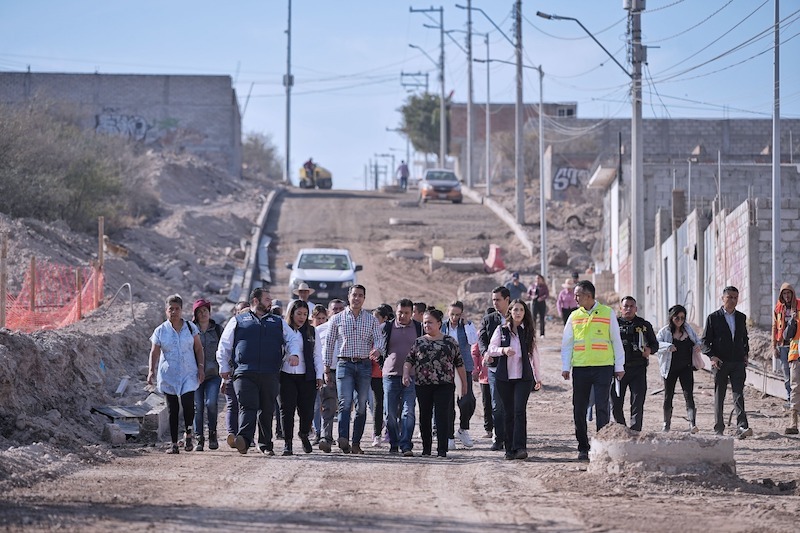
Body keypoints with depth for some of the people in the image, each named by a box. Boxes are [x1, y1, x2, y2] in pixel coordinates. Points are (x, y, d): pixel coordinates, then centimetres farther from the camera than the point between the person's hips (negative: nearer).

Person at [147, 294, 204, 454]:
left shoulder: (190, 327, 5)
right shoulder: (160, 331, 2)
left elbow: (198, 348, 10)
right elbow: (154, 352, -1)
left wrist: (201, 367, 0)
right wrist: (151, 370, -14)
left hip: (188, 374, 0)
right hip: (168, 375, 1)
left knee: (188, 402, -19)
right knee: (172, 409, 2)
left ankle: (188, 435, 2)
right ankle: (174, 444, 7)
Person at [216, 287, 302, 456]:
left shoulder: (278, 322, 23)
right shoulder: (238, 321, 16)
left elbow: (294, 338, 20)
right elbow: (224, 345, 16)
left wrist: (294, 353, 0)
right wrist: (224, 367, 8)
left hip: (271, 374, 3)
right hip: (244, 374, -3)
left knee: (267, 410, 4)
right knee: (248, 407, -18)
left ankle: (265, 445, 12)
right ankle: (244, 440, -32)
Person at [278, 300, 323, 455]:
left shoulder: (311, 332, 11)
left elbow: (317, 355, 12)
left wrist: (319, 375, 6)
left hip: (307, 377, 2)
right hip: (286, 376, -2)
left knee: (307, 409, 1)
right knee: (287, 409, -3)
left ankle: (304, 434, 29)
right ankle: (287, 442, 4)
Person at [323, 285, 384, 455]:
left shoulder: (371, 320, 10)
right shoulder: (337, 319, 8)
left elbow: (379, 339, 1)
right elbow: (329, 344, 9)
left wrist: (377, 350, -23)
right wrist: (327, 368, 5)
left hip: (365, 365, 2)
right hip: (345, 364, -2)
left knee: (361, 405, 2)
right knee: (345, 402, -17)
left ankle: (356, 443, 6)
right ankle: (343, 438, -30)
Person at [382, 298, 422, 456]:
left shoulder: (419, 328, 6)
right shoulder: (387, 327, 5)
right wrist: (383, 366, 6)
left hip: (411, 376, -1)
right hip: (390, 375, 1)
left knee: (408, 412, -10)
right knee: (390, 413, 3)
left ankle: (406, 446, -13)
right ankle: (393, 444, 15)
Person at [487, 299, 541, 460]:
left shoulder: (529, 332, 7)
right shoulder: (501, 330, 7)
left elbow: (534, 354, 13)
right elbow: (491, 349, 0)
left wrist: (538, 377, 15)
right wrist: (503, 350, -21)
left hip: (524, 376, -1)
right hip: (504, 377, 1)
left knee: (520, 410, -14)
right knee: (509, 413, 3)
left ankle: (520, 447, -18)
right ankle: (510, 448, 8)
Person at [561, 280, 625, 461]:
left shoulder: (607, 313, 3)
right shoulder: (574, 316, 9)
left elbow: (616, 340, 6)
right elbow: (567, 343, 12)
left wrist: (619, 366, 4)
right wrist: (565, 366, 3)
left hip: (603, 366, -3)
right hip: (580, 368, 3)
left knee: (602, 408, -6)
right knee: (579, 409, 3)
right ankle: (583, 448, 13)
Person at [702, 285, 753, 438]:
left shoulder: (741, 317, 13)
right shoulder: (713, 318, 1)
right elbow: (705, 340, 0)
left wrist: (746, 354, 10)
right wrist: (712, 356, -13)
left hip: (738, 362, 2)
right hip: (720, 363, -2)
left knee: (738, 394, -10)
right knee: (719, 396, 5)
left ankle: (741, 427, -21)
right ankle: (719, 429, 11)